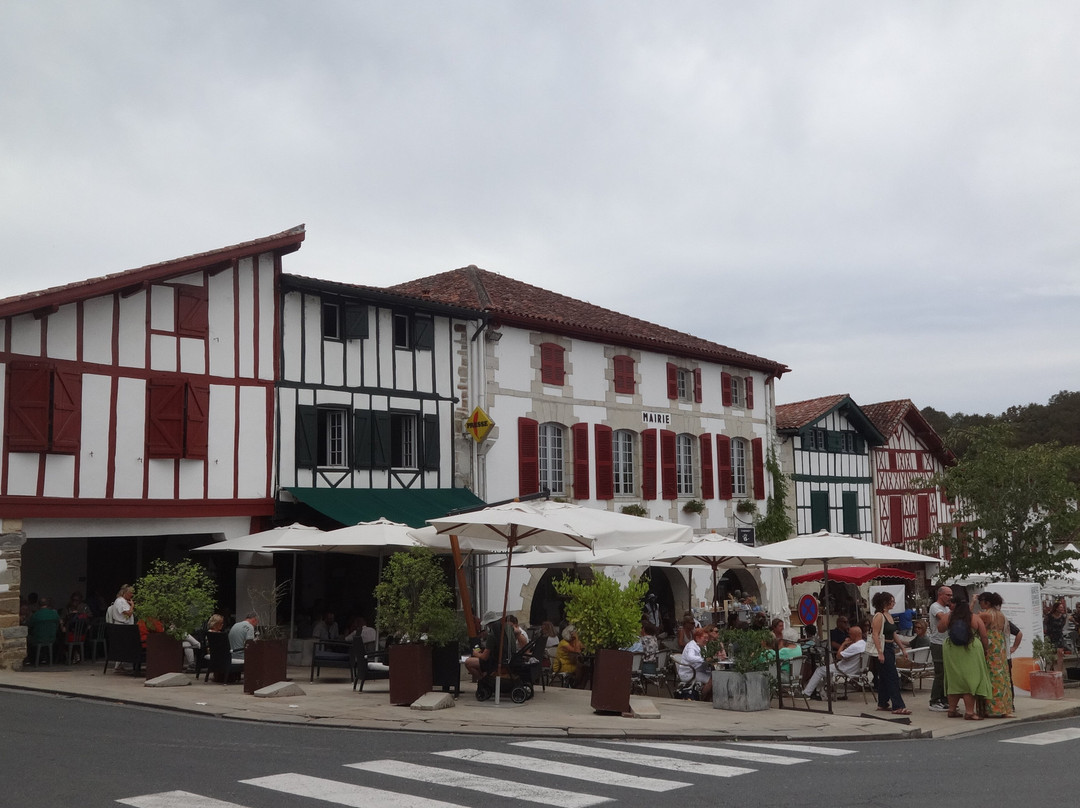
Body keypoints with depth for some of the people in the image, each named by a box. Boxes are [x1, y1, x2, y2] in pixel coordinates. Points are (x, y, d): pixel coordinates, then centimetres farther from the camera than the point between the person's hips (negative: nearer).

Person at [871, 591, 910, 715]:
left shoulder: (889, 615, 15)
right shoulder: (879, 616, -14)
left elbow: (894, 635, 21)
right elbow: (875, 635, -19)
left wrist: (903, 648, 19)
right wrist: (880, 652, -24)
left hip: (891, 649, 9)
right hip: (883, 649, -9)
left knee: (884, 678, 13)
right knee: (893, 678, -10)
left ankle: (882, 704, 20)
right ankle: (898, 706, -11)